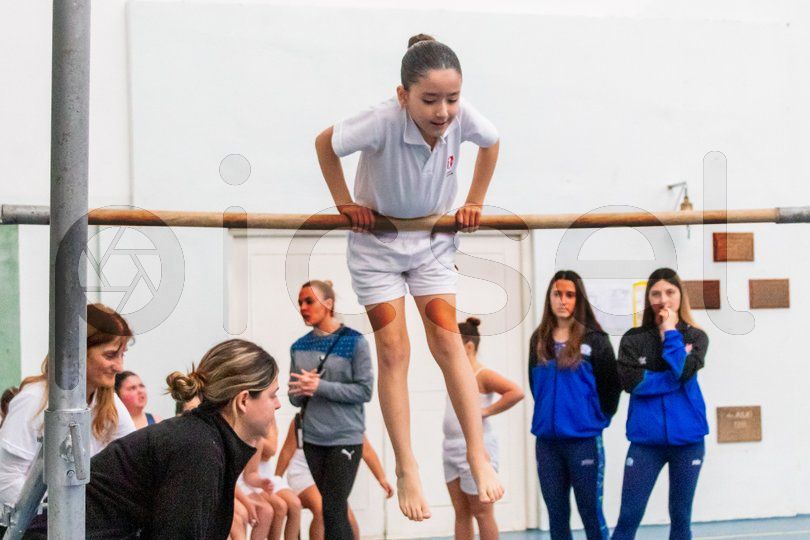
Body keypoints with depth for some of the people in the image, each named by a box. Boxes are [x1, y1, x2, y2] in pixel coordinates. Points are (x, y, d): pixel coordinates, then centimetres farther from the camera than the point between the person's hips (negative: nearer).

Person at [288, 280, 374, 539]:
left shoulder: (354, 342, -5)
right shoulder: (299, 347, 8)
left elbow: (364, 390, -11)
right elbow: (295, 397, 11)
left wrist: (319, 386, -18)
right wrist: (302, 390, -13)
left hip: (345, 438, -5)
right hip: (312, 439, 5)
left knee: (333, 511, -9)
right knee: (333, 511, 9)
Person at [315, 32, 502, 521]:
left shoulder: (462, 117, -24)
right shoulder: (383, 122, -33)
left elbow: (491, 142, 2)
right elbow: (325, 143, -13)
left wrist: (475, 202, 3)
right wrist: (346, 203, -9)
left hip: (433, 240, 2)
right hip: (377, 244, -2)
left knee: (448, 340, -5)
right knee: (394, 350, -4)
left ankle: (478, 456, 0)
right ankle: (407, 471, 1)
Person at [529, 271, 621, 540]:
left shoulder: (595, 339, -4)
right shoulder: (539, 340, 8)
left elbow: (610, 385, -1)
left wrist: (598, 418, 3)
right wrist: (550, 413, 11)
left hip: (584, 439, -4)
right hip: (547, 440, 4)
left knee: (591, 512, 1)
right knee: (557, 514, 9)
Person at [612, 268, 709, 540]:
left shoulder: (696, 337, 4)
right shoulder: (633, 339, 3)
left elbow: (683, 372, -14)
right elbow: (631, 382, -11)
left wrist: (670, 332, -7)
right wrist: (674, 379, -11)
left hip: (688, 438, 1)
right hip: (646, 439, -1)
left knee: (680, 517, 9)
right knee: (628, 517, -5)